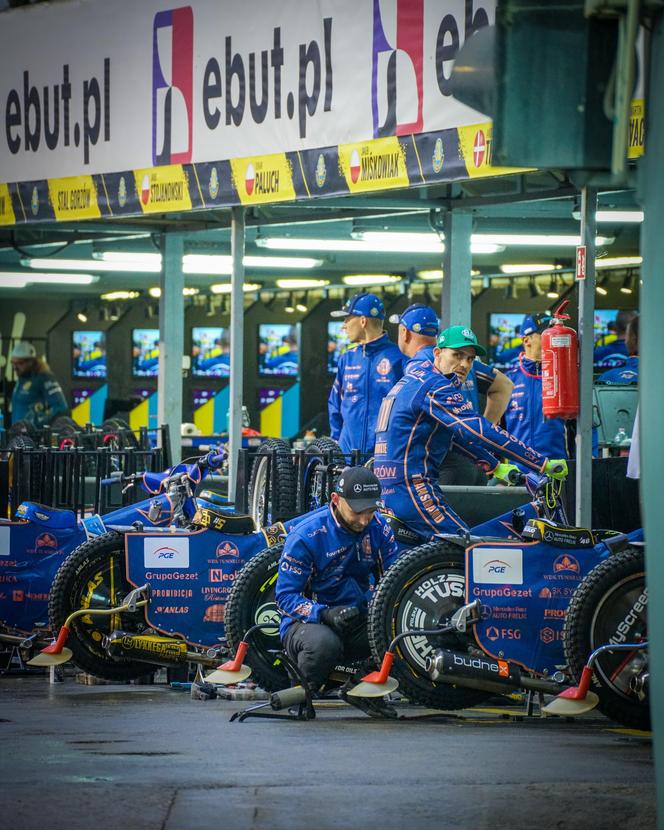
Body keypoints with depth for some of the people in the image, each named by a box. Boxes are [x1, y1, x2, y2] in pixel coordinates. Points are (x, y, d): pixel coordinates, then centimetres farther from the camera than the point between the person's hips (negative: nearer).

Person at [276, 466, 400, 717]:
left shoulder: (377, 527, 0)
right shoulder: (306, 536, -15)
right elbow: (285, 595, -14)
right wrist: (326, 615, -31)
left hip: (357, 621, 5)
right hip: (309, 621, -5)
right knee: (324, 643, -40)